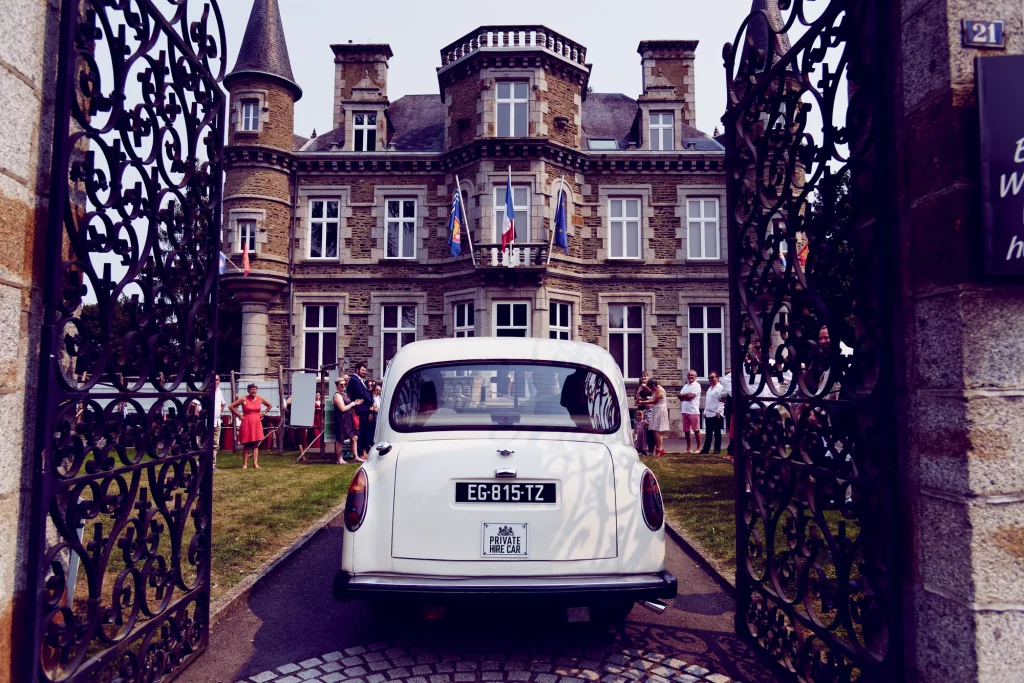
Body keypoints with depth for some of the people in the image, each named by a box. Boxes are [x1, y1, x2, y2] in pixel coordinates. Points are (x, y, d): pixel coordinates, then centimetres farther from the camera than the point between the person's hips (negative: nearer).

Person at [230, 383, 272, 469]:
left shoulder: (260, 399, 6)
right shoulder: (244, 399, -5)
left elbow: (270, 405, 20)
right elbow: (232, 406, -3)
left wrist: (263, 413, 10)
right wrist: (239, 415, -3)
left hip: (257, 423, 3)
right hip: (247, 423, -3)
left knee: (255, 444, 3)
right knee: (246, 444, 1)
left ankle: (255, 463, 4)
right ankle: (245, 464, 6)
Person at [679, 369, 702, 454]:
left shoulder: (696, 386, -3)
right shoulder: (685, 386, 19)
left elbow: (691, 396, -15)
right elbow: (680, 396, 9)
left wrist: (683, 396, 0)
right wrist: (688, 395, -6)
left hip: (694, 411, -7)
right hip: (685, 411, 7)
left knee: (696, 430, -1)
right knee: (686, 430, 9)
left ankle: (698, 448, 7)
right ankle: (688, 448, 17)